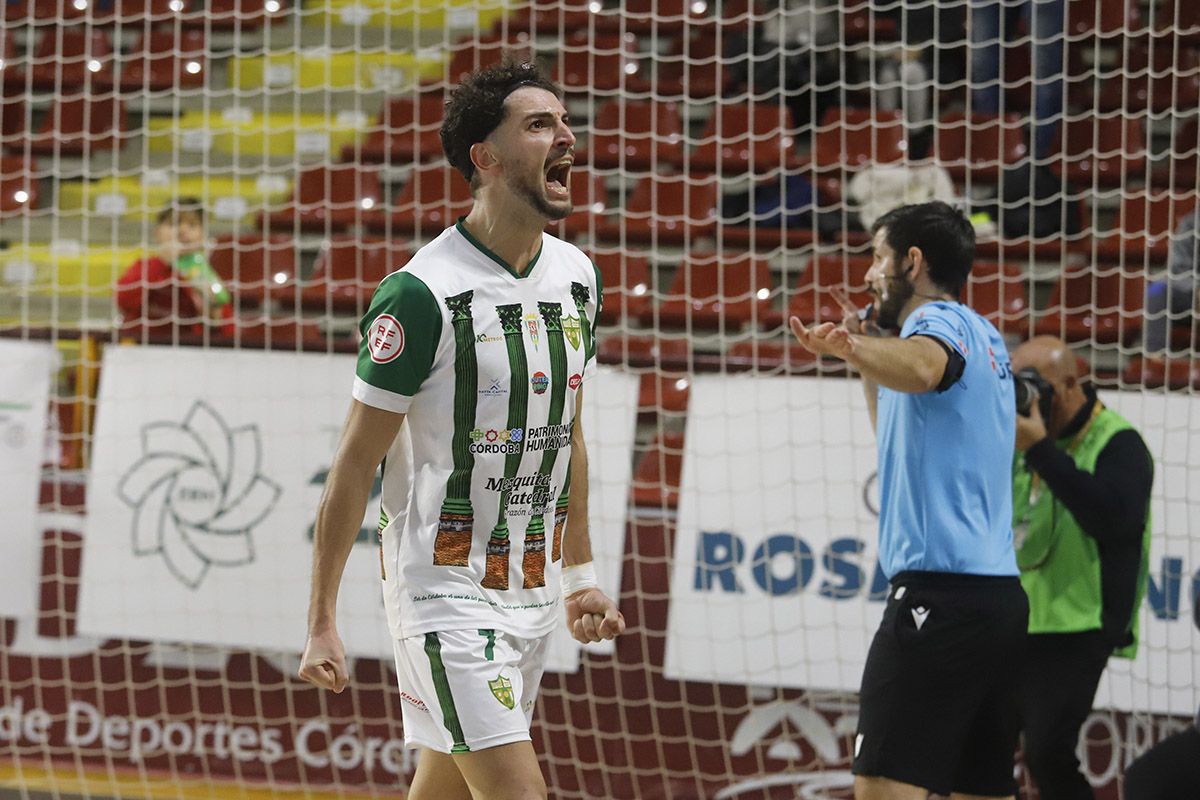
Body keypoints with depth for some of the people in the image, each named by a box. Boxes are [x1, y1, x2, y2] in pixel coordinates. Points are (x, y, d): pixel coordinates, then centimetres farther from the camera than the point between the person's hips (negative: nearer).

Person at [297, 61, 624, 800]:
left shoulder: (577, 277, 7)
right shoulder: (423, 293, -15)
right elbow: (356, 463, -11)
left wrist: (580, 575, 21)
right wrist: (323, 622, -12)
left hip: (532, 591, 7)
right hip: (444, 591, -7)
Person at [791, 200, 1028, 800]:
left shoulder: (941, 320, -5)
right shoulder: (984, 338, 23)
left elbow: (921, 367, -32)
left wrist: (854, 348, -48)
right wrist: (864, 354, 34)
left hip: (939, 592, -10)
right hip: (999, 592, 10)